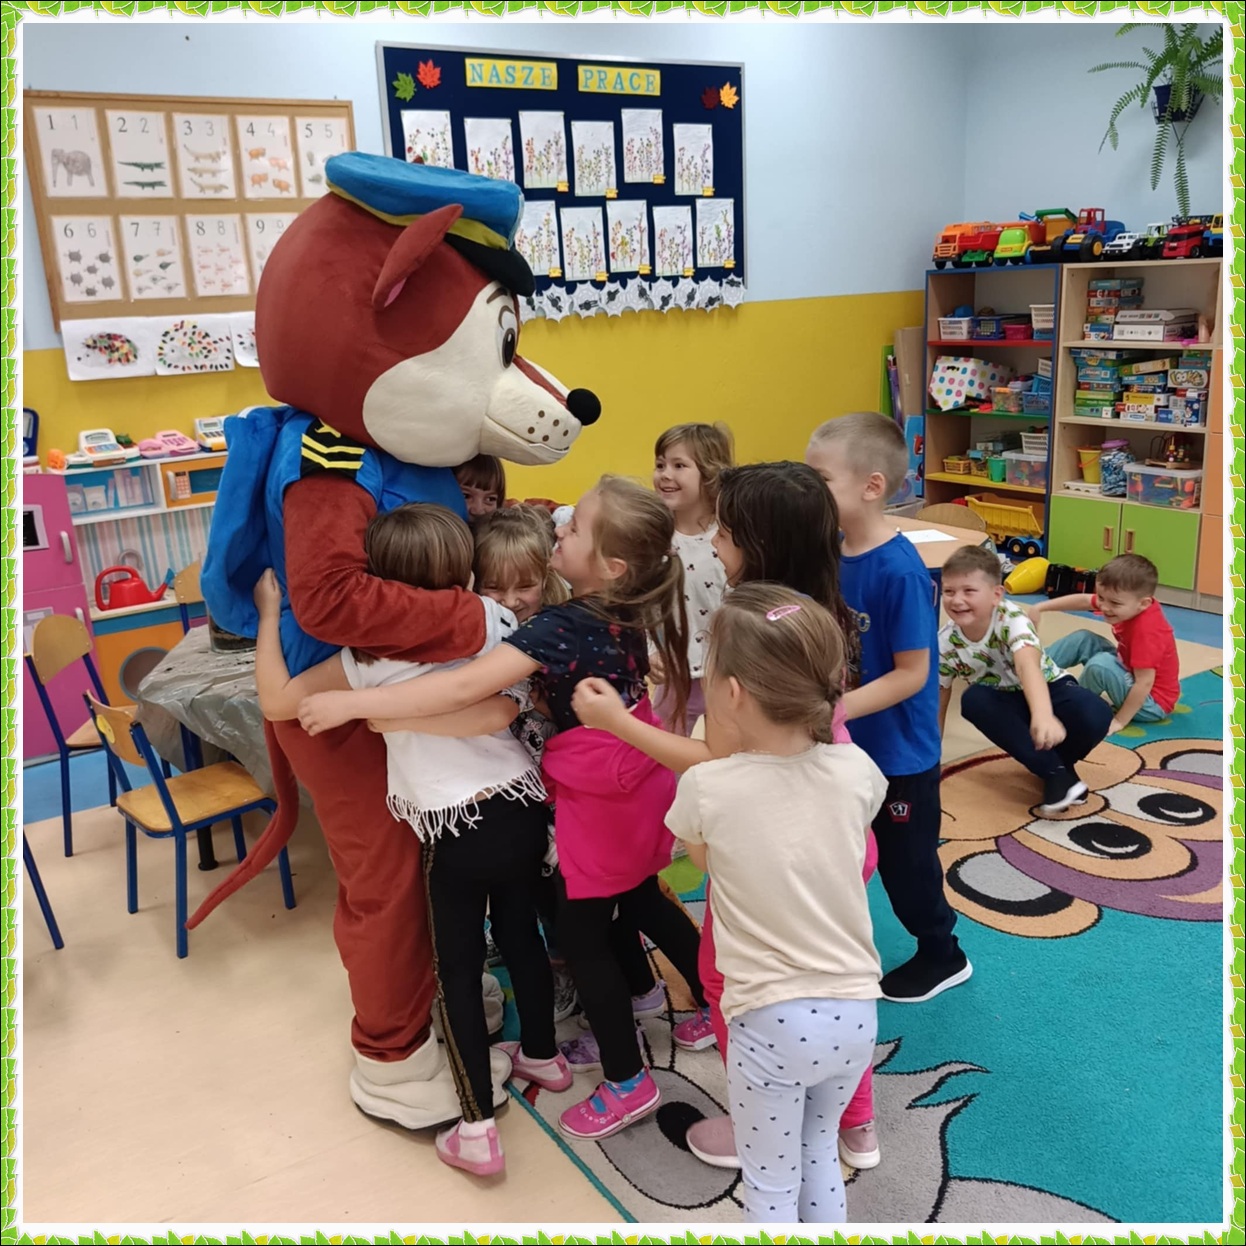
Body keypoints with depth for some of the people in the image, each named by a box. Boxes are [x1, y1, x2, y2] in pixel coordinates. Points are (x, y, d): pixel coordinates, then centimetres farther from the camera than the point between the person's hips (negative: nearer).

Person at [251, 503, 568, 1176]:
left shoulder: (375, 657, -12)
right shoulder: (495, 619, -4)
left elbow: (275, 700, -8)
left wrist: (269, 613, 3)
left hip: (456, 831, -4)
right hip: (524, 806, 4)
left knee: (458, 970, 13)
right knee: (521, 933, 26)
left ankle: (477, 1133, 20)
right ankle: (542, 1055, 49)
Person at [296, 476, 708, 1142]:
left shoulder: (560, 627, -27)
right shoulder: (626, 610, -3)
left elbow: (463, 688, -36)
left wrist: (352, 702, -34)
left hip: (598, 799, -8)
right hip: (640, 778, 8)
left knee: (583, 937, 8)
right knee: (640, 900, 27)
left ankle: (626, 1082, 23)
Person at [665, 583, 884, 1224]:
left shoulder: (706, 788, -18)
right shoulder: (855, 770, -10)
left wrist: (719, 750, -2)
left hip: (771, 1022, -4)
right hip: (854, 1012, 4)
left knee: (770, 1187, 17)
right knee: (819, 1154, 29)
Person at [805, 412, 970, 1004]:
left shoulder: (900, 570, -26)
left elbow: (912, 673, -23)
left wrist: (836, 708, -28)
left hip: (898, 750, -7)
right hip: (843, 746, 7)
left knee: (906, 860, 13)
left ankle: (942, 955, 37)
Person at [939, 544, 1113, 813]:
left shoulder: (1012, 619, -29)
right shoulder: (945, 643, -18)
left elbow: (1028, 665, -49)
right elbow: (938, 699, -6)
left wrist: (1044, 715, -68)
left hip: (1049, 689, -3)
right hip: (1008, 704, 3)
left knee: (1095, 715, -34)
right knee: (973, 700, -31)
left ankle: (1060, 760, 2)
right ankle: (1055, 771, -22)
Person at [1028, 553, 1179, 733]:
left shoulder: (1146, 630, -34)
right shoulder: (1131, 606, -10)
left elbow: (1145, 683, -32)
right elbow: (1083, 600, 2)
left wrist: (1119, 721, -26)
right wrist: (1040, 608, 3)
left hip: (1151, 702, -9)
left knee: (1100, 664, -31)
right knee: (1083, 639, 8)